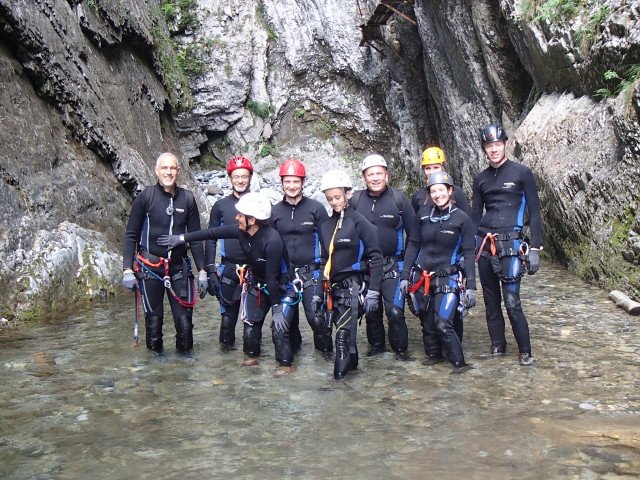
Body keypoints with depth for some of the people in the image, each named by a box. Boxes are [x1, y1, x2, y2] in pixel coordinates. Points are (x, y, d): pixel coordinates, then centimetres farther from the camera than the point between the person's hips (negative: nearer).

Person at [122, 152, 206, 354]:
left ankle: (184, 353, 21)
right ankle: (156, 353, 26)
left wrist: (202, 271, 5)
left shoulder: (187, 198, 4)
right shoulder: (145, 197, -3)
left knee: (184, 319, -2)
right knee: (153, 319, 4)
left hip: (179, 267, 2)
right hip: (150, 268, -2)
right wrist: (127, 270, -7)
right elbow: (130, 236, 0)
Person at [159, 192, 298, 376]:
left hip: (281, 287, -6)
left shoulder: (272, 240, -34)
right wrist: (182, 238, 2)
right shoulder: (241, 230, -14)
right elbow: (213, 233, -3)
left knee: (279, 326, -14)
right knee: (251, 322, 6)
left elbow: (272, 277, -29)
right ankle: (252, 354, 29)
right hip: (257, 285, 6)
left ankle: (286, 364, 3)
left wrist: (276, 305, -22)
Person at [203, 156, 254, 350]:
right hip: (229, 268, 0)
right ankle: (226, 346, 19)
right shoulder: (220, 206, 6)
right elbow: (211, 240, 7)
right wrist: (210, 271, 0)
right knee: (228, 312, 1)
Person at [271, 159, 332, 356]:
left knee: (316, 316, -8)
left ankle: (325, 348, 15)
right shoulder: (274, 211, 5)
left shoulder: (316, 208, -2)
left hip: (311, 272, -3)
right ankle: (292, 346, 34)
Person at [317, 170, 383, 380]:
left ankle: (341, 371, -1)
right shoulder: (326, 226, 12)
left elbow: (376, 257, -8)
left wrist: (373, 291, -11)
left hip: (353, 285, -6)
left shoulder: (359, 221, -7)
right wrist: (318, 292, 16)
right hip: (333, 286, 6)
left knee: (344, 332, -10)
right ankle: (351, 362, 30)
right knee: (342, 328, 12)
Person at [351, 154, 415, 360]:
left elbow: (413, 233, 2)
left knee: (395, 310, -7)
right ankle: (376, 344, 30)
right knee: (371, 310, 11)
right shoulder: (355, 200, 2)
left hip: (393, 265, -2)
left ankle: (400, 348, 11)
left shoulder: (398, 198, -3)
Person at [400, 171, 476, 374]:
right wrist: (405, 276, 6)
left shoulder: (462, 219, -6)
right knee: (427, 323, 11)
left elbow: (468, 254, -4)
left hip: (447, 279, -3)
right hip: (422, 278, 4)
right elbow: (412, 245, 8)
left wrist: (471, 286, -8)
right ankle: (433, 355, 31)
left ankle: (459, 363, 0)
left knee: (443, 324, -13)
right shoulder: (423, 213, 1)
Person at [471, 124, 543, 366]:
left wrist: (535, 248, -7)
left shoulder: (522, 173, 0)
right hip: (485, 246, 5)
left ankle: (525, 351, 5)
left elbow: (534, 212, -1)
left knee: (512, 302, -9)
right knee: (490, 300, 9)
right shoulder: (480, 179, 12)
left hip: (511, 245, -5)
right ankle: (498, 346, 21)